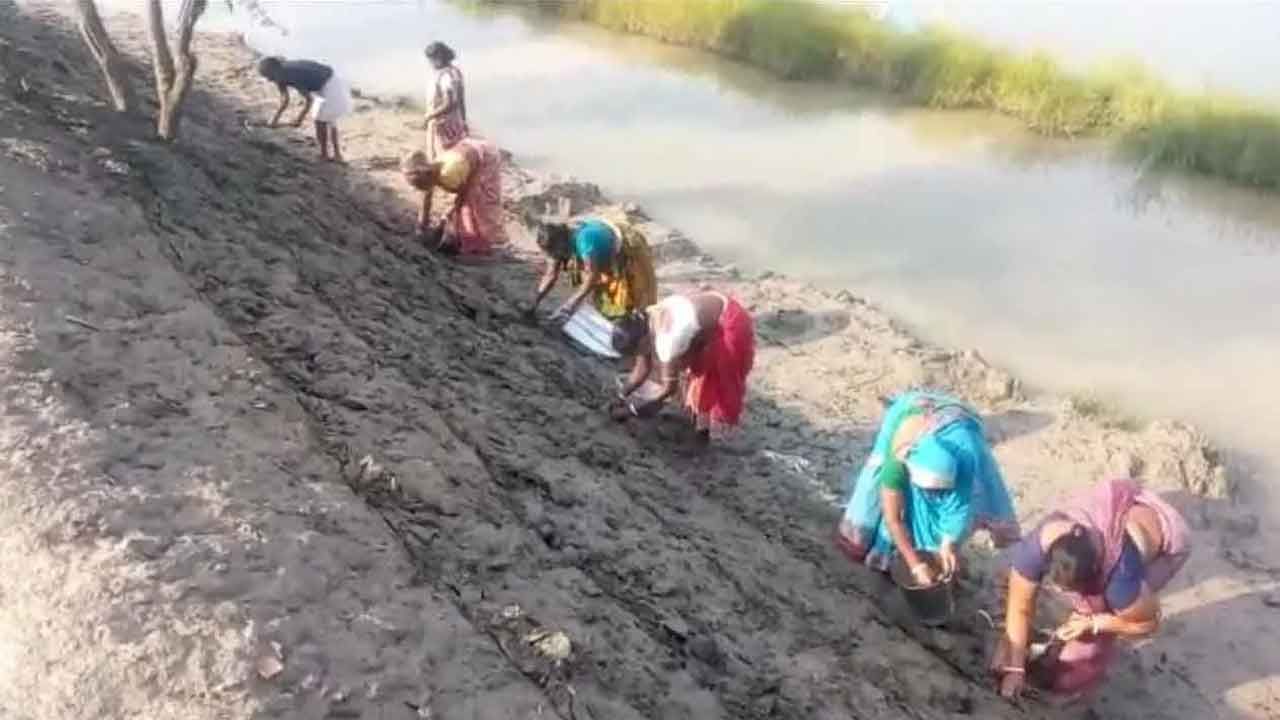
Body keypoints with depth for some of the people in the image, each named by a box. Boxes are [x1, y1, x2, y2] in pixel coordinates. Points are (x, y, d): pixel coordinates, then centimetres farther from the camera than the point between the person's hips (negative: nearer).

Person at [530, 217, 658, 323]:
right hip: (610, 258, 8)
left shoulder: (584, 240, -40)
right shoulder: (560, 242, -14)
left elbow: (593, 275, -39)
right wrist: (534, 304, -14)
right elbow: (550, 275, -9)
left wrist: (572, 303, -39)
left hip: (630, 254, -8)